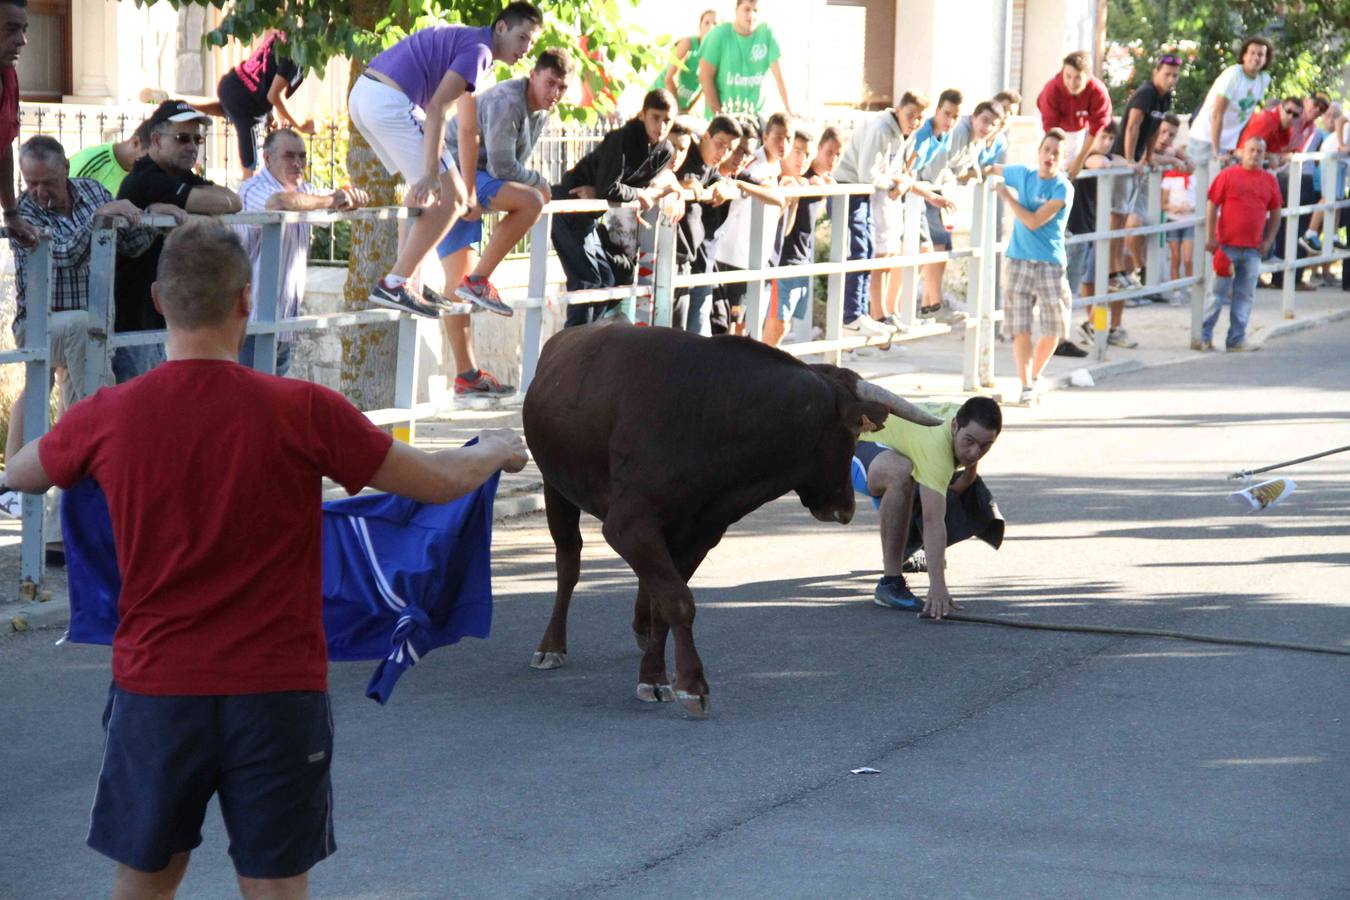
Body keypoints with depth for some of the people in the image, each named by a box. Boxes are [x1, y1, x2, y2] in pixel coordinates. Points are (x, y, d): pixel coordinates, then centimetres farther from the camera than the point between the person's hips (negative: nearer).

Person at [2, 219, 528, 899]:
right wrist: (495, 451, 20)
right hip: (276, 691, -2)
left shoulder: (107, 417, -7)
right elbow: (441, 483, -3)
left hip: (154, 689, 2)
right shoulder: (303, 411, -13)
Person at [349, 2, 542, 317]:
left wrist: (470, 188, 37)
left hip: (363, 94, 10)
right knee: (449, 196, -6)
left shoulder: (468, 42, 24)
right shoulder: (479, 49, -8)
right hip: (390, 102, -10)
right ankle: (393, 285, -9)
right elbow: (436, 108, -20)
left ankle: (403, 281, 21)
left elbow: (468, 128, 32)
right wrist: (430, 175, -24)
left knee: (427, 188, 24)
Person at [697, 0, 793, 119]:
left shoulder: (767, 33, -5)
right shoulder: (718, 35, -9)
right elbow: (705, 76, -8)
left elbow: (779, 75, -6)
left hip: (756, 115, 2)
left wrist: (789, 112, -9)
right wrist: (718, 114, -11)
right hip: (723, 114, -1)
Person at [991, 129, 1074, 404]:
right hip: (1019, 262, 2)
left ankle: (1035, 376, 26)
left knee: (1053, 330, 3)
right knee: (1020, 328, -5)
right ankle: (1026, 386, -3)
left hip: (1050, 265, -2)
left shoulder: (1062, 189, -8)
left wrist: (1008, 197, -6)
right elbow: (992, 170, 27)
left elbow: (1034, 221, -15)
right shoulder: (1022, 175, 6)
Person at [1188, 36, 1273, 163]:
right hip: (1206, 139, -6)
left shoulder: (1265, 79, 2)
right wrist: (1216, 152, -22)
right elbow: (1217, 115, -20)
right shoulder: (1233, 75, -17)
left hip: (1229, 144, 6)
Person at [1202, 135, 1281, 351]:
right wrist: (1211, 238, -6)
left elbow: (1275, 213, 14)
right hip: (1226, 246, -4)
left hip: (1253, 249, 4)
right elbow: (1212, 207, -2)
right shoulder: (1228, 175, -2)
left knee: (1245, 296, 6)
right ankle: (1204, 335, 9)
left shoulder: (1269, 180, 8)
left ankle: (1237, 339, 12)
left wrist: (1268, 241, 6)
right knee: (1219, 292, 0)